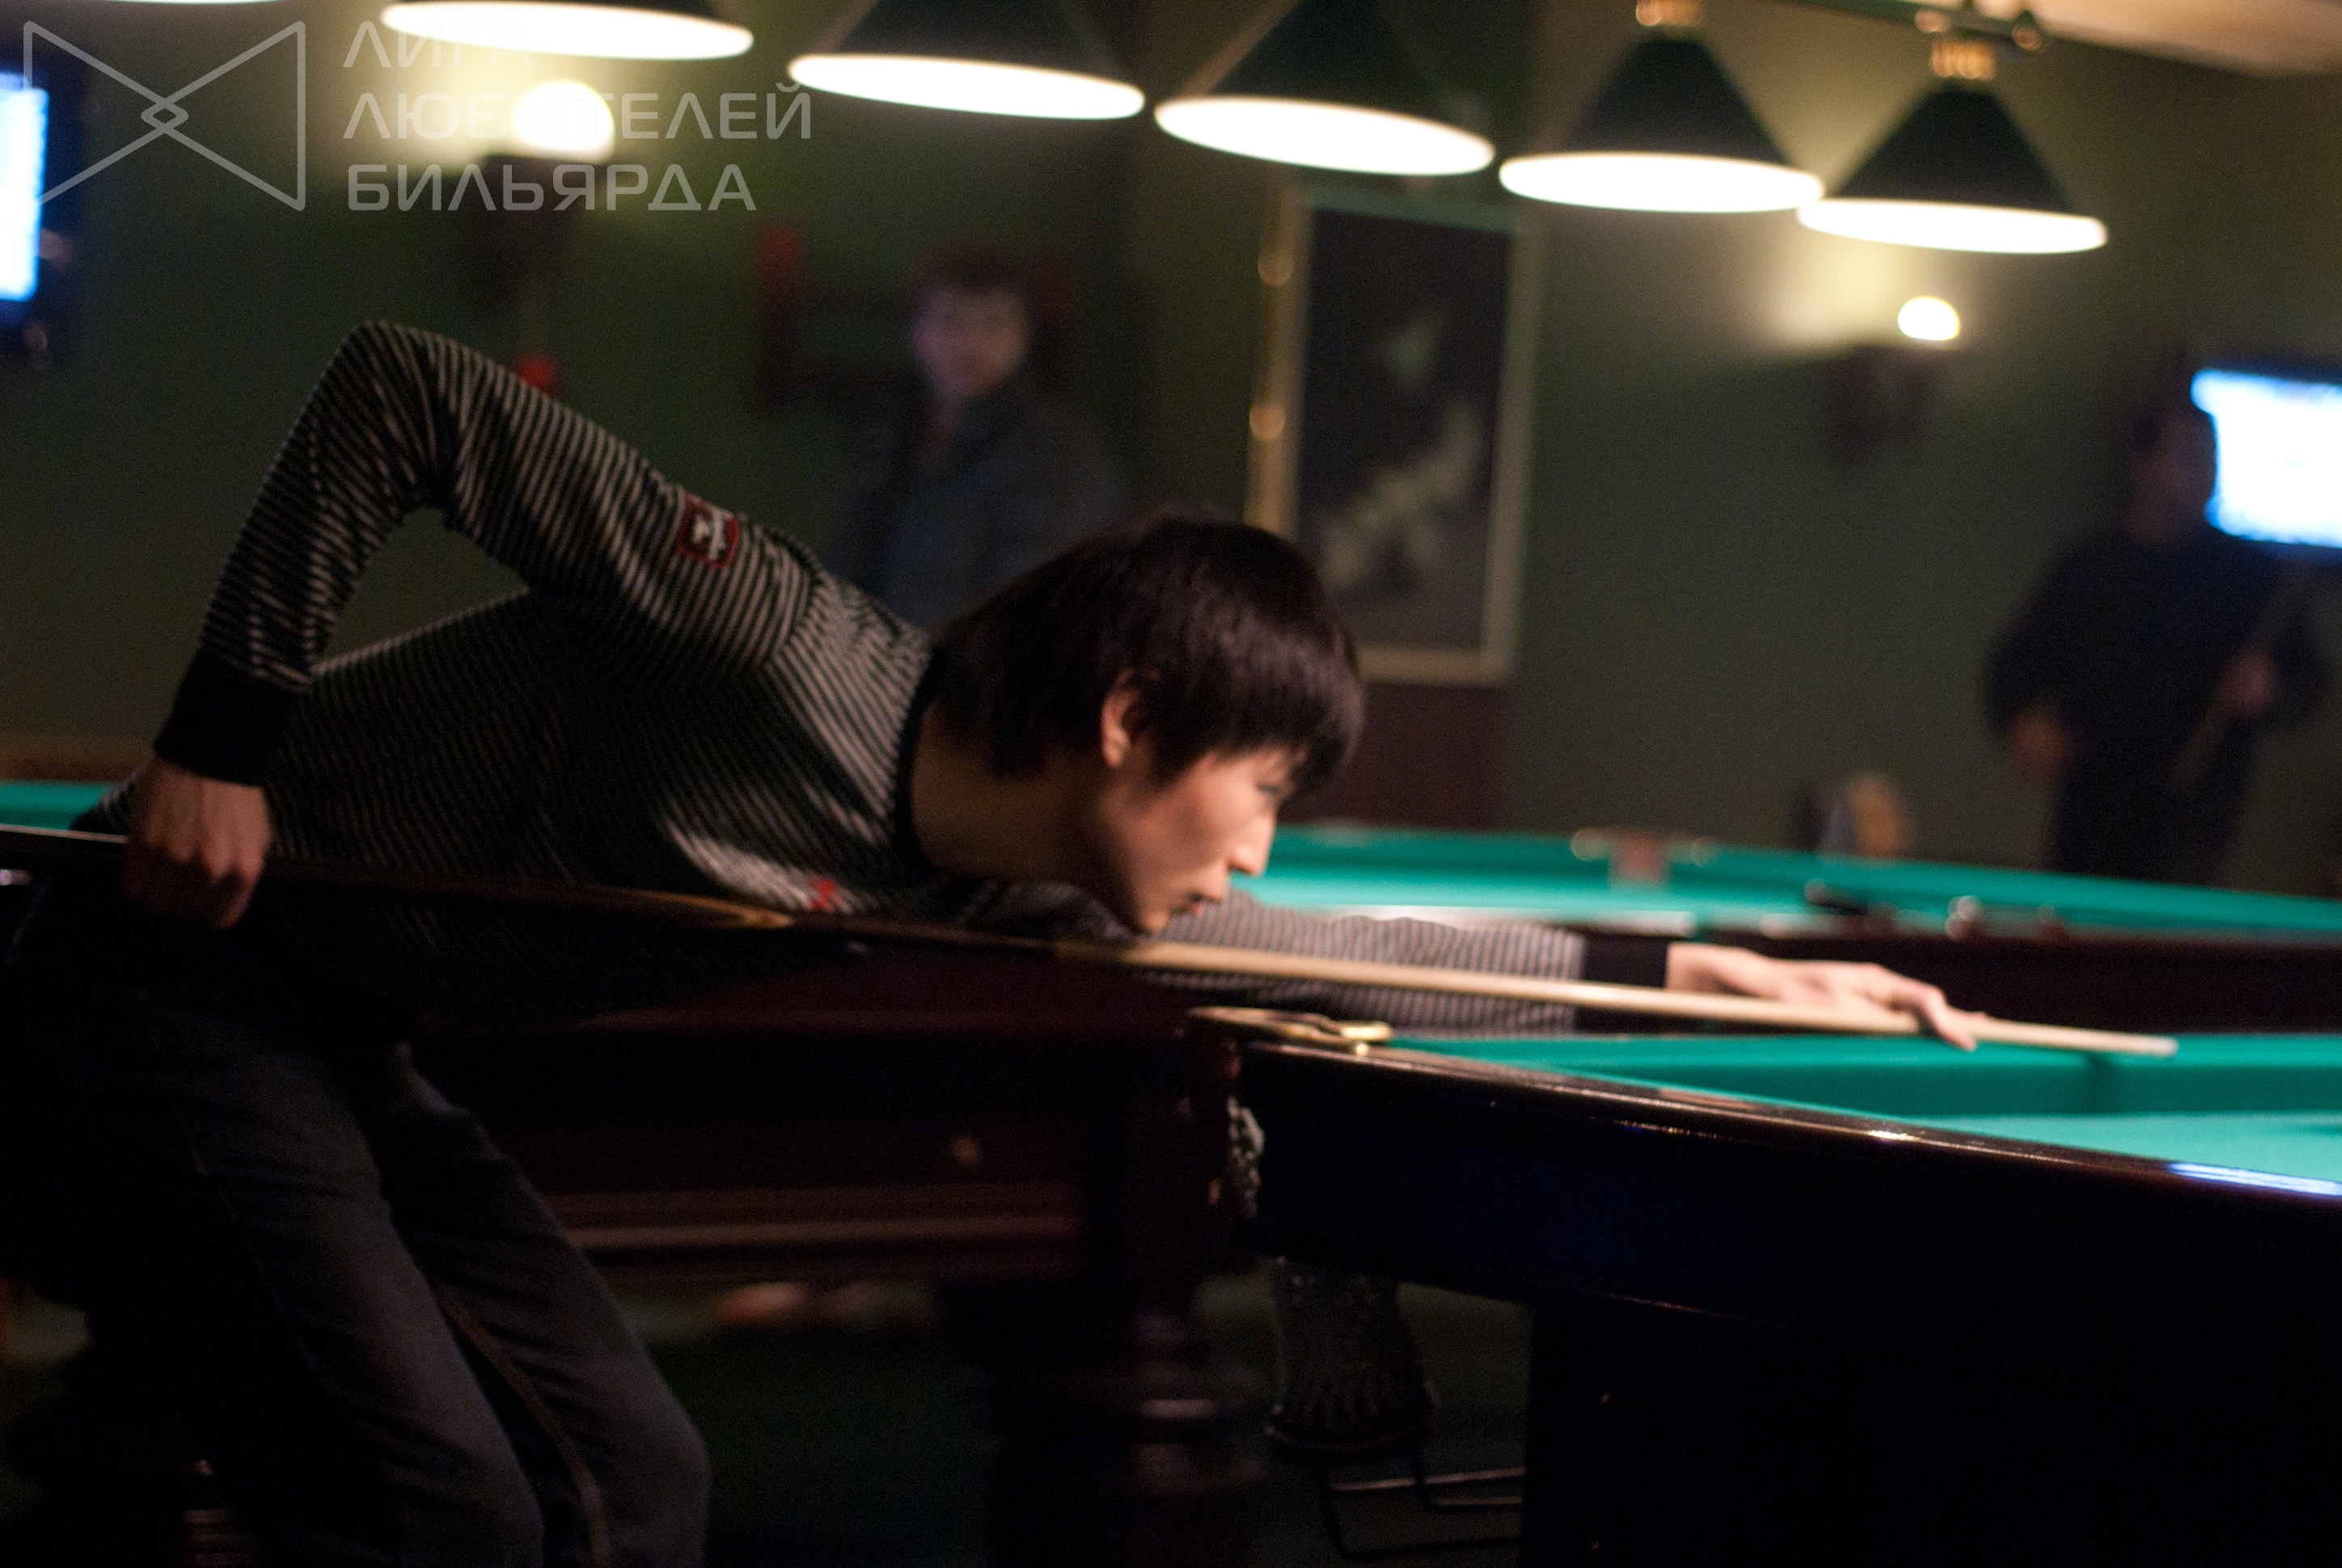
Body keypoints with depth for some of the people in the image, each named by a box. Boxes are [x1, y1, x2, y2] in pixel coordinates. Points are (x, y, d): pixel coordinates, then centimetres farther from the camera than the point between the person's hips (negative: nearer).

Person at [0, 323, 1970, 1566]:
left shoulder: (1007, 897, 0)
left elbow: (1330, 955, 11)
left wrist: (1697, 967, 13)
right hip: (172, 977, -9)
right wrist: (228, 734, -21)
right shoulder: (789, 653, -26)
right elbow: (401, 386, -21)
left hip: (345, 1042, 9)